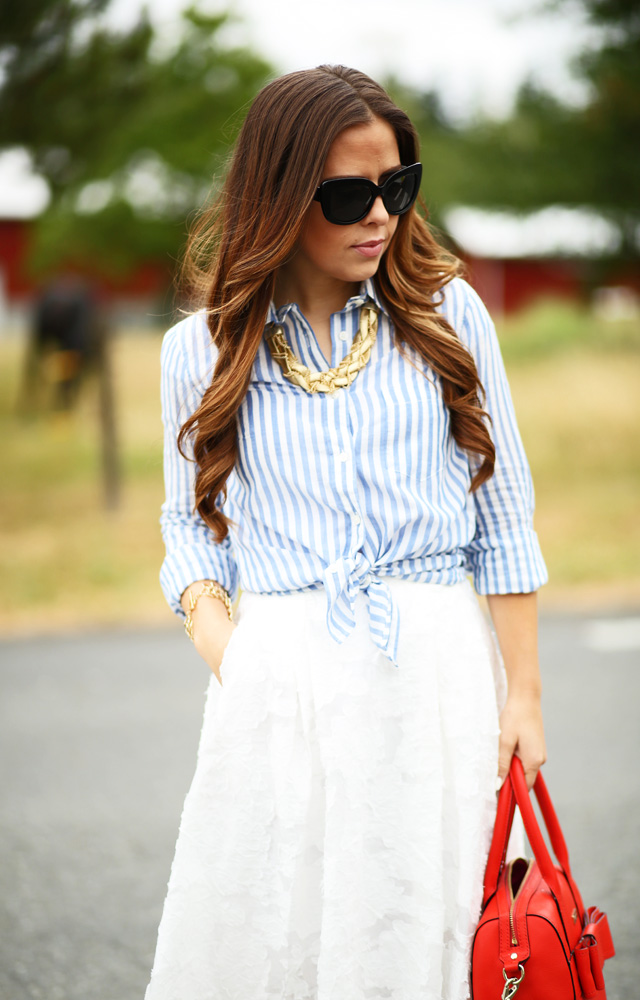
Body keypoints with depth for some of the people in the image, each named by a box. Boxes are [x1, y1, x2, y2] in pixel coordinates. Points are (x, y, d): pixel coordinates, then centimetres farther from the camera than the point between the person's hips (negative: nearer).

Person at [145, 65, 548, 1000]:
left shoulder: (445, 311, 5)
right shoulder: (203, 350, 6)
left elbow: (503, 513, 6)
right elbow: (190, 520, 14)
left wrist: (523, 691, 3)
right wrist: (212, 627, -6)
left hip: (433, 665, 0)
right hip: (275, 670, 1)